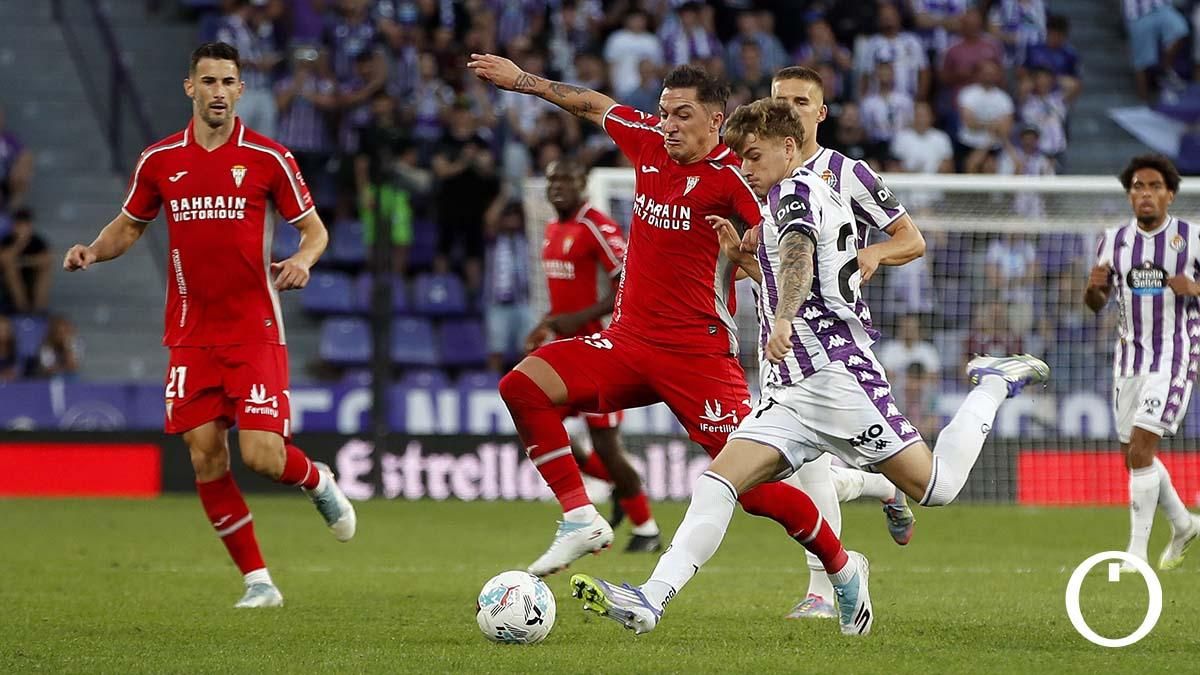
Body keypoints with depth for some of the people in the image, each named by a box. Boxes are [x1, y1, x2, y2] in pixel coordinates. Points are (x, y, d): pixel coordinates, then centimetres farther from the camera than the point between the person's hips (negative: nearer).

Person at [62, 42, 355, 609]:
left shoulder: (268, 158, -4)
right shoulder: (159, 160, 4)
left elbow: (314, 228, 4)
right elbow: (130, 225, 17)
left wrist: (302, 259, -18)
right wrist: (94, 251, -3)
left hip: (254, 331, -3)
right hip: (191, 335, 3)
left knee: (262, 454, -13)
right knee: (206, 459, -4)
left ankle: (319, 482, 23)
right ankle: (257, 581, 8)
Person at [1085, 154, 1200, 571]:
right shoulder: (1114, 240, 6)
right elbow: (1096, 304, 12)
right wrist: (1093, 287, -11)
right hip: (1130, 358, 5)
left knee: (1140, 449, -16)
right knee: (1134, 456, 9)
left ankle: (1138, 550, -10)